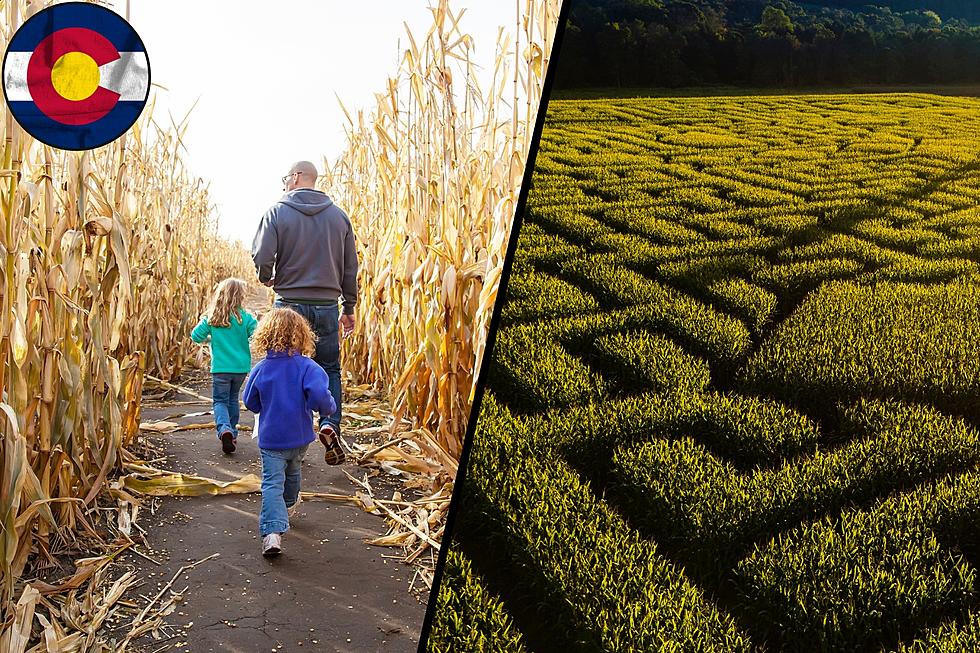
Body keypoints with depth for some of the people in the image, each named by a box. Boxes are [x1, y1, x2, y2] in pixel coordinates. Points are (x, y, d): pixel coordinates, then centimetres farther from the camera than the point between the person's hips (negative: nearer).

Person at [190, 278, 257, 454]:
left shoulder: (211, 318, -5)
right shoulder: (246, 317, -9)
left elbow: (196, 336, -1)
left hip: (220, 367, -1)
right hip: (241, 367, 1)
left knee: (220, 400, 6)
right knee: (233, 399, 19)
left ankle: (224, 428, -20)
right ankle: (232, 432, 25)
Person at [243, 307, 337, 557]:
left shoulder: (260, 369, -6)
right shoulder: (307, 367, -14)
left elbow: (250, 403, 4)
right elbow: (319, 396, -26)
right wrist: (329, 407, -5)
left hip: (271, 438, -1)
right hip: (300, 436, 1)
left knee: (272, 483, -4)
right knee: (292, 472, 27)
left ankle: (272, 531, -21)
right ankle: (286, 506, 51)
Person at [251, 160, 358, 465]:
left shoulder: (277, 212, -3)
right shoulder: (338, 215, 6)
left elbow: (262, 256, -11)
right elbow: (350, 266, 8)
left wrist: (266, 278, 12)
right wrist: (349, 308, 16)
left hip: (290, 303, -2)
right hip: (327, 305, 2)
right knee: (329, 369, 12)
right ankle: (330, 423, -10)